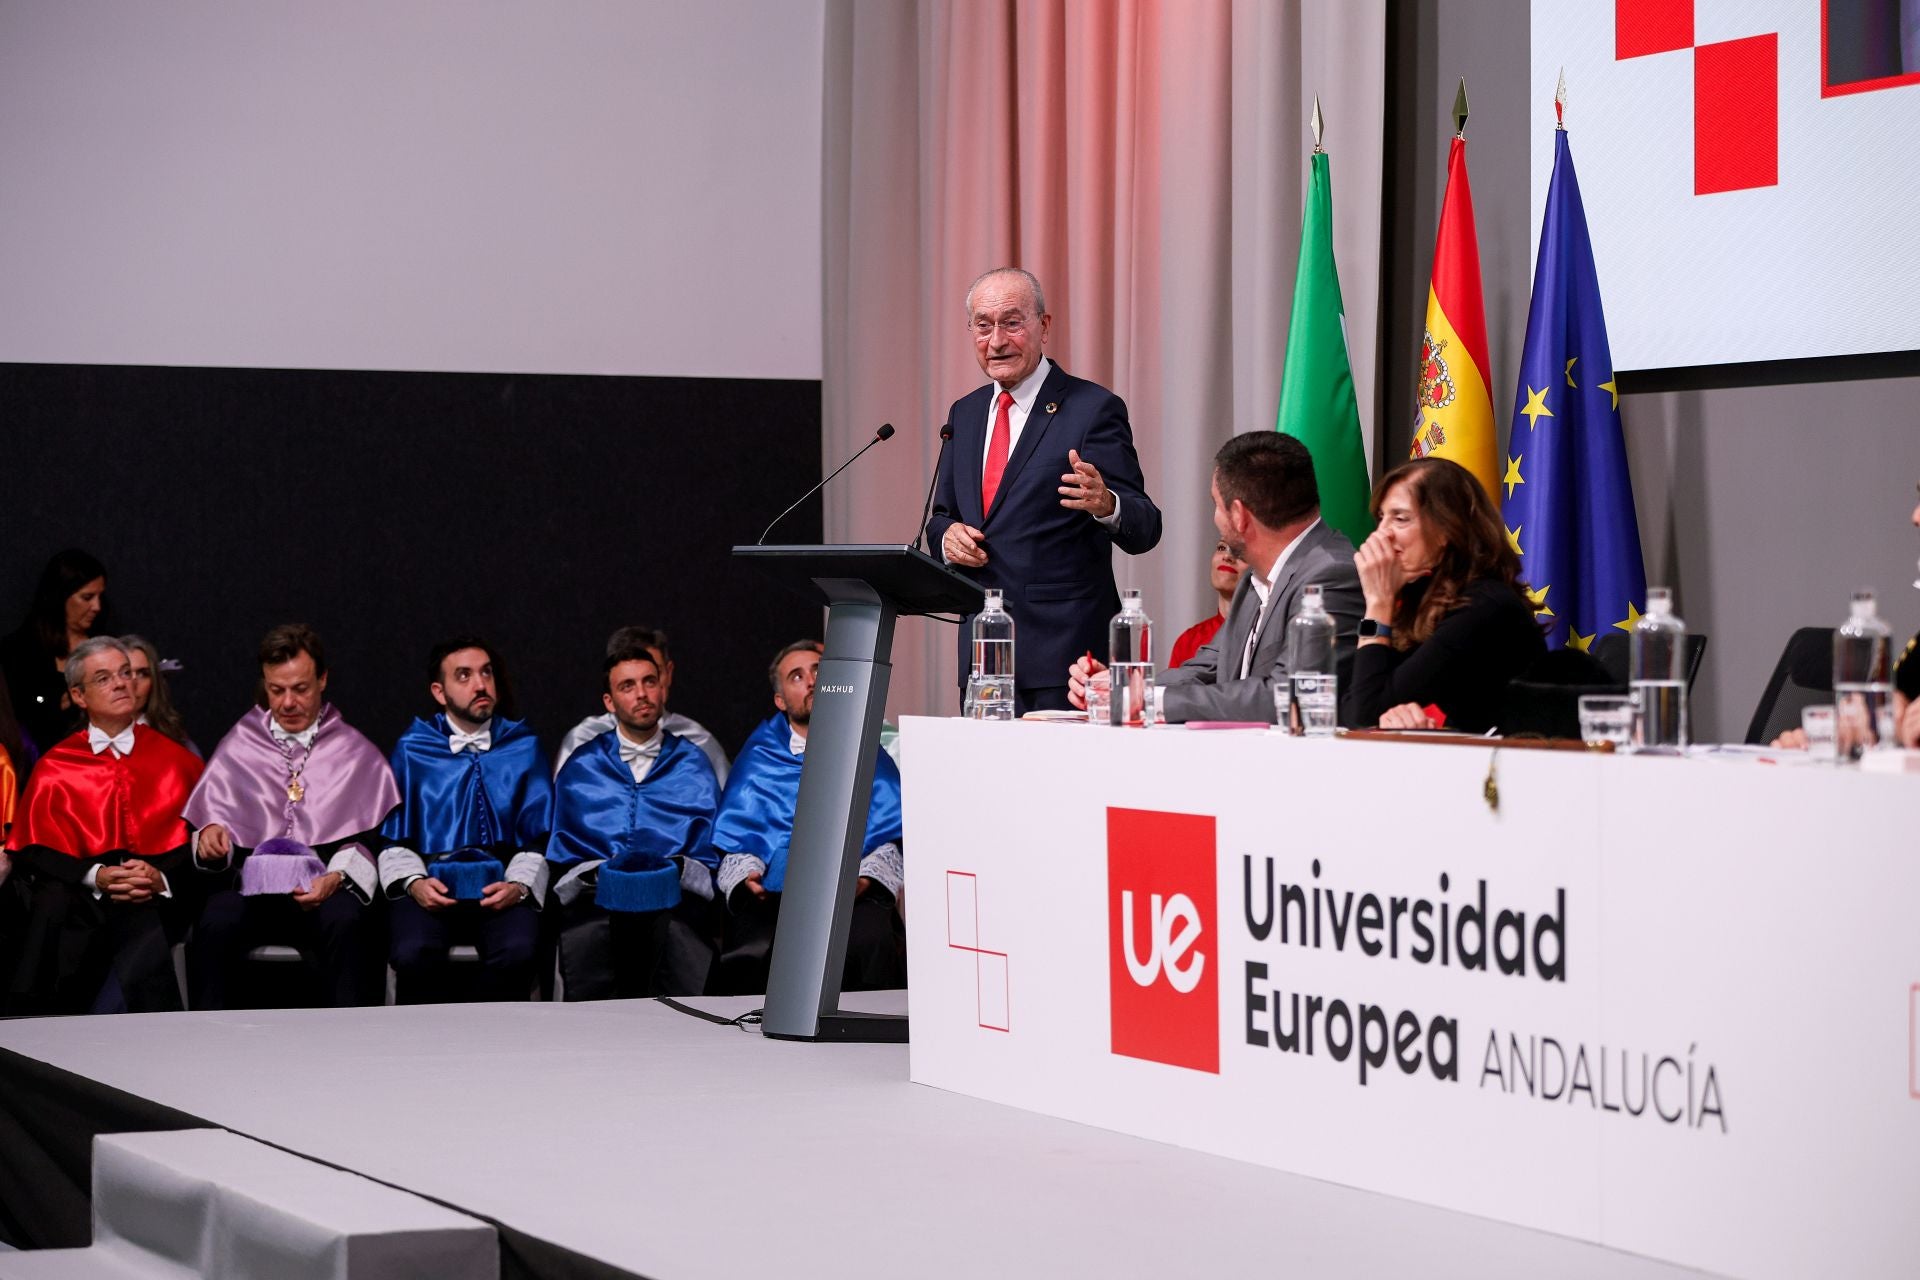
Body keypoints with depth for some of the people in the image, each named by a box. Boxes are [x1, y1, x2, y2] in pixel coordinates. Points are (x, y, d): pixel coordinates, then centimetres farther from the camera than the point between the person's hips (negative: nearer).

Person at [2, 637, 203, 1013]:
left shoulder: (174, 760, 15)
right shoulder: (54, 768, 14)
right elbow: (31, 851, 4)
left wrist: (161, 878, -14)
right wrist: (94, 877, -13)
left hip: (158, 900, 0)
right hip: (80, 902, 0)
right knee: (52, 907, -34)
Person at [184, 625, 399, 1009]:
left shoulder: (356, 754, 16)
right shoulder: (237, 747, 21)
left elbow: (376, 838, 7)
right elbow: (205, 823, 17)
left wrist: (337, 878, -12)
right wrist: (209, 835, -8)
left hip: (329, 888, -1)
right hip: (252, 886, 1)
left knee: (344, 920, -37)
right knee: (216, 923, -34)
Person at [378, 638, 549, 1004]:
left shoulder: (523, 747, 15)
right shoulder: (412, 750, 13)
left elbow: (538, 837, 12)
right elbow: (394, 838, 11)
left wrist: (519, 885, -7)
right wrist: (413, 882, -8)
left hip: (500, 888, 0)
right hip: (431, 888, 0)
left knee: (517, 952, -33)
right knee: (413, 955, -33)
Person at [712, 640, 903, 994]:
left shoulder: (868, 753, 20)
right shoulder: (759, 757, 21)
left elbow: (894, 839, 10)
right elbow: (736, 842, 15)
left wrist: (866, 879, -11)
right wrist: (746, 877, -8)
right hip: (772, 897, 0)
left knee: (873, 942, -36)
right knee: (756, 952, -35)